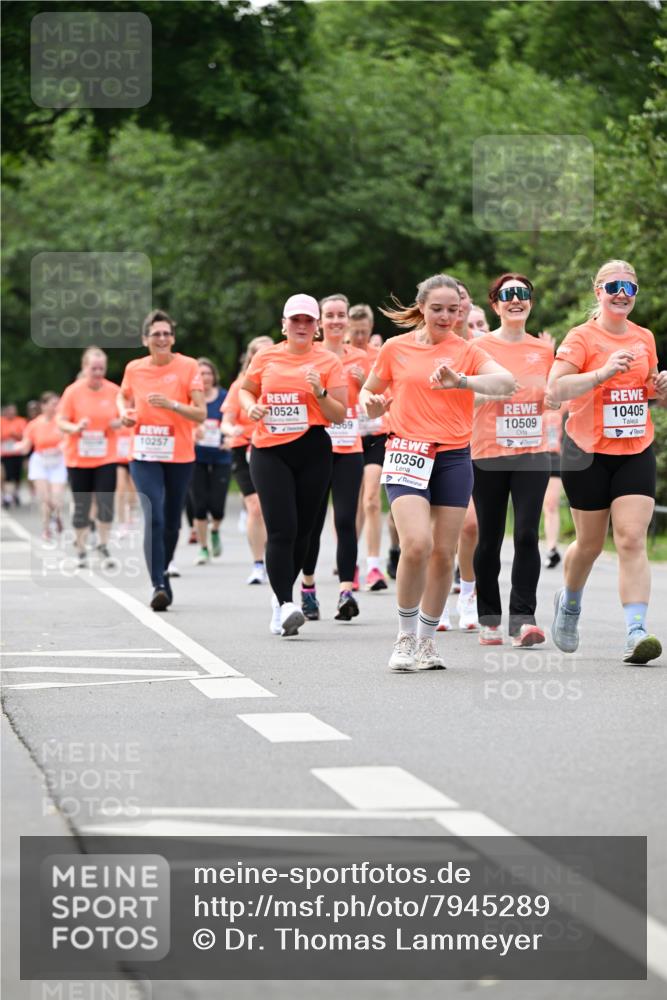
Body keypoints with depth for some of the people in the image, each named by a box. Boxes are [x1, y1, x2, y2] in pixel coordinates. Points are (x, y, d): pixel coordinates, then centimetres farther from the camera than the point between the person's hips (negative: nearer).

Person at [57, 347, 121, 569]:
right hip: (78, 459, -1)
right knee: (81, 506, 6)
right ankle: (80, 550, 19)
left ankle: (103, 546, 5)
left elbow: (122, 417, 12)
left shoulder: (113, 390, 0)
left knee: (106, 502, -10)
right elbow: (60, 422, -4)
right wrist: (76, 428, -23)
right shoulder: (73, 391, -5)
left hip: (105, 457, 1)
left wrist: (118, 422, -11)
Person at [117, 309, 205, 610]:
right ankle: (159, 585, -20)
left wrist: (171, 404, -22)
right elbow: (123, 397, 24)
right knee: (153, 518, -17)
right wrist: (124, 412, 2)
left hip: (180, 456, 0)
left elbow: (201, 414, -7)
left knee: (172, 523, 10)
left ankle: (162, 573, 33)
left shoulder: (188, 367, -4)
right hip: (145, 456, 0)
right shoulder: (134, 369, 2)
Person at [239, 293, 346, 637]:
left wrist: (320, 393, -16)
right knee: (281, 530, -13)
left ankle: (281, 597, 26)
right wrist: (251, 406, 1)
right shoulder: (266, 357, 6)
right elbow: (245, 389, 22)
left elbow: (339, 415, 1)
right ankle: (285, 604, -18)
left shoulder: (328, 361, 2)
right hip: (269, 451, -1)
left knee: (301, 531, 7)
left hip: (313, 452, 1)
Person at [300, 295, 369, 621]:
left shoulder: (359, 359, 9)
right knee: (312, 521, 4)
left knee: (346, 520, -10)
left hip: (349, 450, 0)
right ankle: (308, 589, 21)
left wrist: (364, 382, -7)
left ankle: (346, 592, -15)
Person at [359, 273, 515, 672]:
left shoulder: (467, 351, 4)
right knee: (417, 544, -18)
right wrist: (373, 404, -3)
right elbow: (370, 393, 21)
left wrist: (461, 381, -32)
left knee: (444, 553, 2)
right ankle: (406, 637, -3)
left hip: (454, 457, 1)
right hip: (408, 453, -1)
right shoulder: (396, 348, 6)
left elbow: (506, 381, -15)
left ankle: (428, 639, 18)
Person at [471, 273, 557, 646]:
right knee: (490, 539, 5)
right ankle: (489, 619, 18)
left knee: (527, 535, -11)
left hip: (532, 455, 1)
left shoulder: (544, 350, 8)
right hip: (489, 456, -1)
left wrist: (555, 400, -5)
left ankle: (523, 618, -11)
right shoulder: (480, 347, -1)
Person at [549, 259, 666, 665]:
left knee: (633, 540, -11)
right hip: (589, 452, -3)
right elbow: (556, 387, -19)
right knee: (591, 543, 9)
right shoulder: (582, 337, -7)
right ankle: (569, 603, 40)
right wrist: (603, 372, -29)